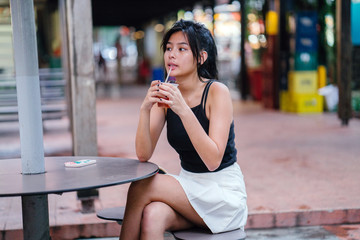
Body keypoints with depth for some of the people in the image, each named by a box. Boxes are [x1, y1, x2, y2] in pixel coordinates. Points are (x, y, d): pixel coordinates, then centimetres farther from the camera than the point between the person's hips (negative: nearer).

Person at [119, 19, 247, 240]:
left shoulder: (217, 92, -14)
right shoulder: (165, 94, 1)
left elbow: (213, 160, -23)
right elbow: (143, 155, -6)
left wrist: (184, 110, -32)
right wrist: (145, 109, -22)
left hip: (224, 191, -4)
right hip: (188, 185, 4)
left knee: (141, 187, -23)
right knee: (151, 216, -29)